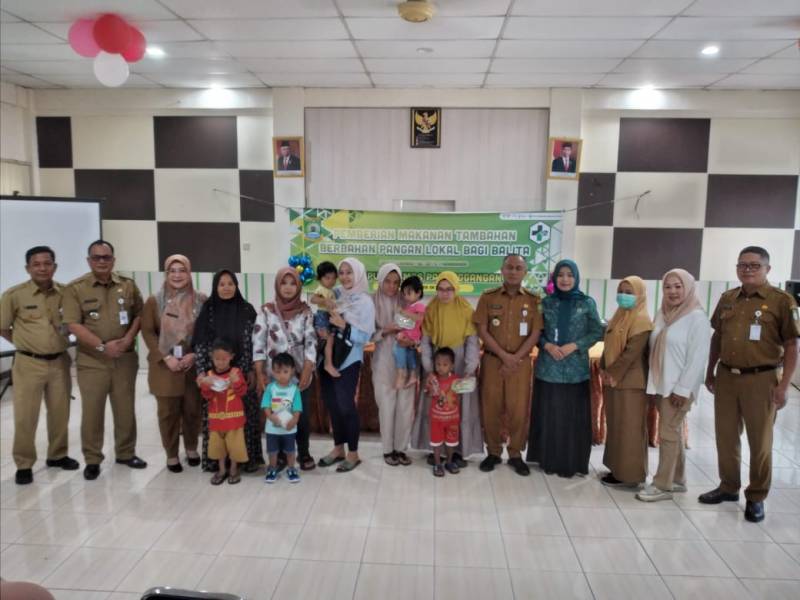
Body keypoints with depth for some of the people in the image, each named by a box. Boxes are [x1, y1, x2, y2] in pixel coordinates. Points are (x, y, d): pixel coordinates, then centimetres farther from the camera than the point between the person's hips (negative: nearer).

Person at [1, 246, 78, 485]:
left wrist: (60, 341, 4)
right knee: (25, 417, 3)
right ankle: (24, 465, 16)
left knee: (60, 414, 13)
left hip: (59, 362, 3)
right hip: (28, 364, -2)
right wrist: (25, 343, 5)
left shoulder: (66, 293, -2)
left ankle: (57, 455, 29)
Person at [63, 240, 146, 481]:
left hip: (125, 358, 3)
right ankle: (92, 460, 17)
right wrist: (102, 346, -16)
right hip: (92, 361, -2)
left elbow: (139, 314, 8)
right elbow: (73, 325, -10)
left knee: (125, 408, 10)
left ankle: (126, 453, 25)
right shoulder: (76, 288, -4)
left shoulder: (128, 285, 6)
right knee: (92, 411, 3)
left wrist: (128, 339, -9)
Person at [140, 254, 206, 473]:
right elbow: (147, 332, -2)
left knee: (193, 409, 7)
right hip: (165, 366, 0)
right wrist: (166, 357, -12)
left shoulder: (201, 300, 1)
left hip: (194, 364, 1)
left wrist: (194, 354, -11)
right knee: (168, 411, 5)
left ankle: (192, 449, 29)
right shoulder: (154, 301, 2)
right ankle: (171, 455, 20)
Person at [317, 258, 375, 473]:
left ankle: (353, 453, 14)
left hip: (348, 361, -5)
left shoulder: (365, 302, -7)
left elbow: (364, 336, -11)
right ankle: (338, 448, 27)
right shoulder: (335, 296, 6)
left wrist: (343, 326, -23)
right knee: (332, 405, 11)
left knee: (346, 406, -2)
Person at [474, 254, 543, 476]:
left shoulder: (533, 300, 3)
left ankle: (516, 454, 17)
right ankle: (493, 452, 19)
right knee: (491, 408, 4)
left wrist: (515, 358, -11)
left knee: (519, 409, 1)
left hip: (521, 362, 0)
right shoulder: (488, 297, 1)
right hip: (492, 360, 0)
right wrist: (504, 355, -12)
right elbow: (482, 331, -4)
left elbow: (535, 334, -1)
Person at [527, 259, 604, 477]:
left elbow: (597, 332, 0)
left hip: (575, 368, -1)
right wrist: (548, 345, -12)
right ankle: (549, 459, 18)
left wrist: (574, 346, -12)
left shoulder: (587, 303, 1)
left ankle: (570, 463, 14)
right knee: (548, 414, 5)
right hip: (548, 367, 1)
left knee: (573, 416, 2)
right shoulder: (546, 302, 4)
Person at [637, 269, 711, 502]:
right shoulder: (663, 314, 9)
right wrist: (654, 380, 10)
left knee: (668, 434, -2)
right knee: (673, 432, 15)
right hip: (661, 384, 7)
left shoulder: (697, 317, -12)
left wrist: (682, 389, -17)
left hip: (678, 387, -7)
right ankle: (677, 479, 27)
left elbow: (697, 357, -16)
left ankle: (663, 485, 7)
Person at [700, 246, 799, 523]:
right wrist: (710, 372, 14)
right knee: (725, 436, 13)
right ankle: (728, 487, 30)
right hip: (726, 376, 5)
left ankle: (756, 497, 22)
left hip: (761, 379, -4)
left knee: (760, 441, 8)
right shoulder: (727, 299, 7)